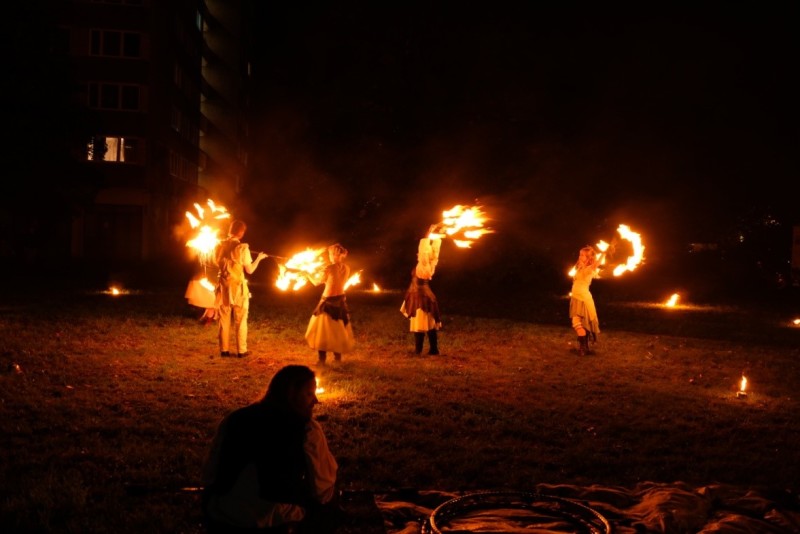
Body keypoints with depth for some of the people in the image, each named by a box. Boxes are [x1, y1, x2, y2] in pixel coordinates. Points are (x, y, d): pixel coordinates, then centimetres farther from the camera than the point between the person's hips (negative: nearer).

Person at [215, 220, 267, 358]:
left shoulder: (221, 246, 0)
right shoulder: (242, 248, -13)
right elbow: (250, 270, -9)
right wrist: (259, 258, 6)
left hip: (224, 286, 4)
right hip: (238, 286, -4)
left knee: (224, 319, 11)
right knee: (240, 320, 5)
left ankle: (224, 349, 14)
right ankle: (241, 350, 7)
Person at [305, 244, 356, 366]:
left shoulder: (330, 268, -17)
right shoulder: (346, 268, 2)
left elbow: (317, 283, -5)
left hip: (328, 301, -6)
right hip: (340, 300, 7)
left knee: (323, 330, 2)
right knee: (338, 329, 17)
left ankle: (322, 359, 2)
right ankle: (338, 356, 23)